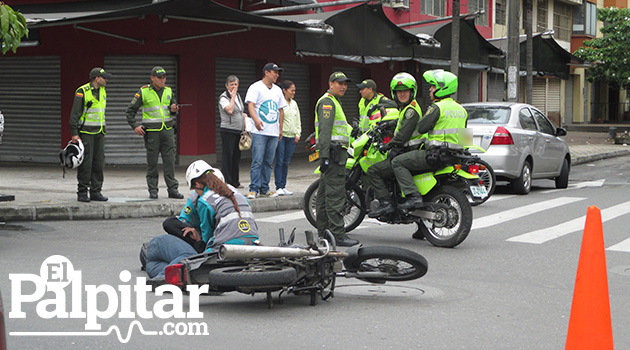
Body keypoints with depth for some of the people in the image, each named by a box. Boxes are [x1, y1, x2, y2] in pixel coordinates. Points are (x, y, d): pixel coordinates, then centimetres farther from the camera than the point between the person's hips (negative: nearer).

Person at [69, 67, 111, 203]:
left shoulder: (102, 91, 12)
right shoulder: (82, 91, -11)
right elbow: (75, 114, -12)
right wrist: (74, 134, -17)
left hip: (99, 132, 7)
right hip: (86, 132, -7)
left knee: (99, 162, 4)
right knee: (85, 163, -7)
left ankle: (95, 192, 10)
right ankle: (82, 193, -1)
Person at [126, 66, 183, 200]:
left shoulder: (169, 91, 10)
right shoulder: (143, 92, -2)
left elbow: (174, 106, 20)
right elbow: (131, 111, 3)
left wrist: (173, 110, -4)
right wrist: (135, 126, -6)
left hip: (168, 130, 3)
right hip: (152, 132, -3)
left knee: (170, 161, 0)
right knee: (152, 162, 1)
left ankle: (173, 189, 2)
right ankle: (153, 190, 8)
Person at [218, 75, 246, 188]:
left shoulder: (238, 96, 16)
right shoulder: (223, 98, -9)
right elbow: (229, 110, -25)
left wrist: (244, 115, 9)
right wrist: (233, 96, -16)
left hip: (238, 131, 8)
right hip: (228, 131, -8)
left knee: (236, 156, 10)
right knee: (227, 156, -8)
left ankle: (235, 182, 17)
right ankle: (226, 182, -6)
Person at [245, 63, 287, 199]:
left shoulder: (277, 90, 17)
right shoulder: (256, 87, -2)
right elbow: (250, 105, -14)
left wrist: (280, 128, 18)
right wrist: (256, 120, -31)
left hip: (274, 132, 6)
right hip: (259, 131, -6)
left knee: (268, 162, 8)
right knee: (257, 161, -10)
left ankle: (264, 188, 13)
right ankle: (254, 189, -8)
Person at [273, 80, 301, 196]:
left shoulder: (294, 103, 16)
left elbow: (298, 120, 21)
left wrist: (297, 134, 12)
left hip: (291, 137, 6)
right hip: (280, 135, -6)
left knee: (286, 162, 7)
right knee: (279, 161, -8)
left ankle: (283, 186, 11)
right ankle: (278, 187, -6)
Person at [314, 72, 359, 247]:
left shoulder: (333, 102, 25)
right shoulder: (327, 101, -9)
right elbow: (324, 130, -19)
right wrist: (325, 155, -26)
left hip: (334, 153, 11)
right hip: (334, 152, -11)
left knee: (324, 193, 12)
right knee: (336, 194, -14)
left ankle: (323, 230, 16)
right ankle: (337, 234, -17)